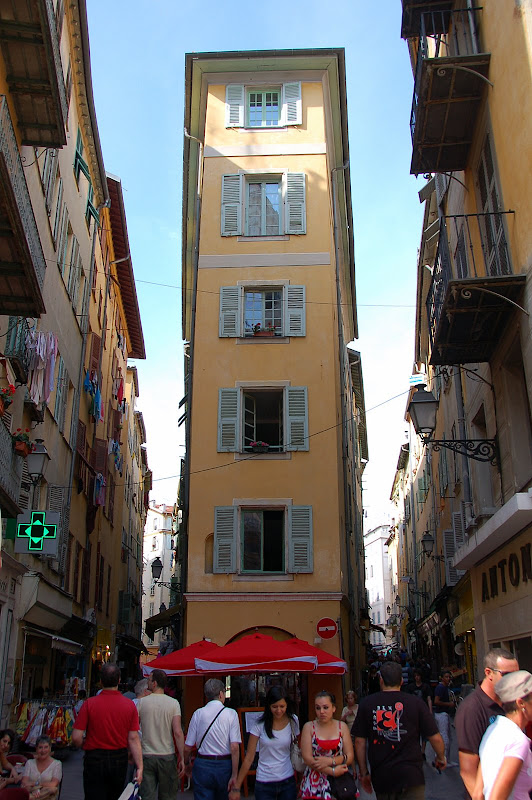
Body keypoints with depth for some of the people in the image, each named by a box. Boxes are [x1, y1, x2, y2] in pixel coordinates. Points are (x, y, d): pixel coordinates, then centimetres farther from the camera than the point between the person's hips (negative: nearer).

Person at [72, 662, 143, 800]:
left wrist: (83, 745, 10)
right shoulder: (130, 705, -6)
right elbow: (133, 738, -7)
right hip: (120, 760, 3)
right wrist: (139, 767, -4)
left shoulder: (89, 704, -12)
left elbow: (76, 738, -12)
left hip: (95, 759, -3)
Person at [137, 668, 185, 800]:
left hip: (146, 756, 0)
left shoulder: (141, 702, -3)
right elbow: (178, 733, -10)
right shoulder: (173, 703, -4)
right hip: (167, 755, 0)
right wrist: (182, 758, -6)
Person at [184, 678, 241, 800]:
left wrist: (186, 763, 19)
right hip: (224, 765, 0)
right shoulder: (231, 714, -7)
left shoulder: (198, 714, -2)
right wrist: (234, 775, -8)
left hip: (203, 764, 0)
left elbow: (187, 747, 0)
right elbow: (234, 747, -12)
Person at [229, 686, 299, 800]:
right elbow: (249, 758, -7)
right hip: (264, 783, -2)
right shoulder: (260, 724, -10)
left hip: (288, 781, 2)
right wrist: (236, 787, -7)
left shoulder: (293, 721, -4)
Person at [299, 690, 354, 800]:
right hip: (314, 782, -1)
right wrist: (332, 771, -15)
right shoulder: (309, 727, -2)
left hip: (338, 781, 1)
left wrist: (330, 761, -16)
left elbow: (350, 757, 0)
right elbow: (307, 759, -9)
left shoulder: (342, 726, 4)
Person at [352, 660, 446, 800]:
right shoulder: (415, 702, -5)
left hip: (380, 778, 2)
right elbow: (435, 738, -1)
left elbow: (359, 742, 1)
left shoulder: (366, 704, -1)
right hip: (410, 775, -2)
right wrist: (441, 758, 19)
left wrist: (364, 773, 12)